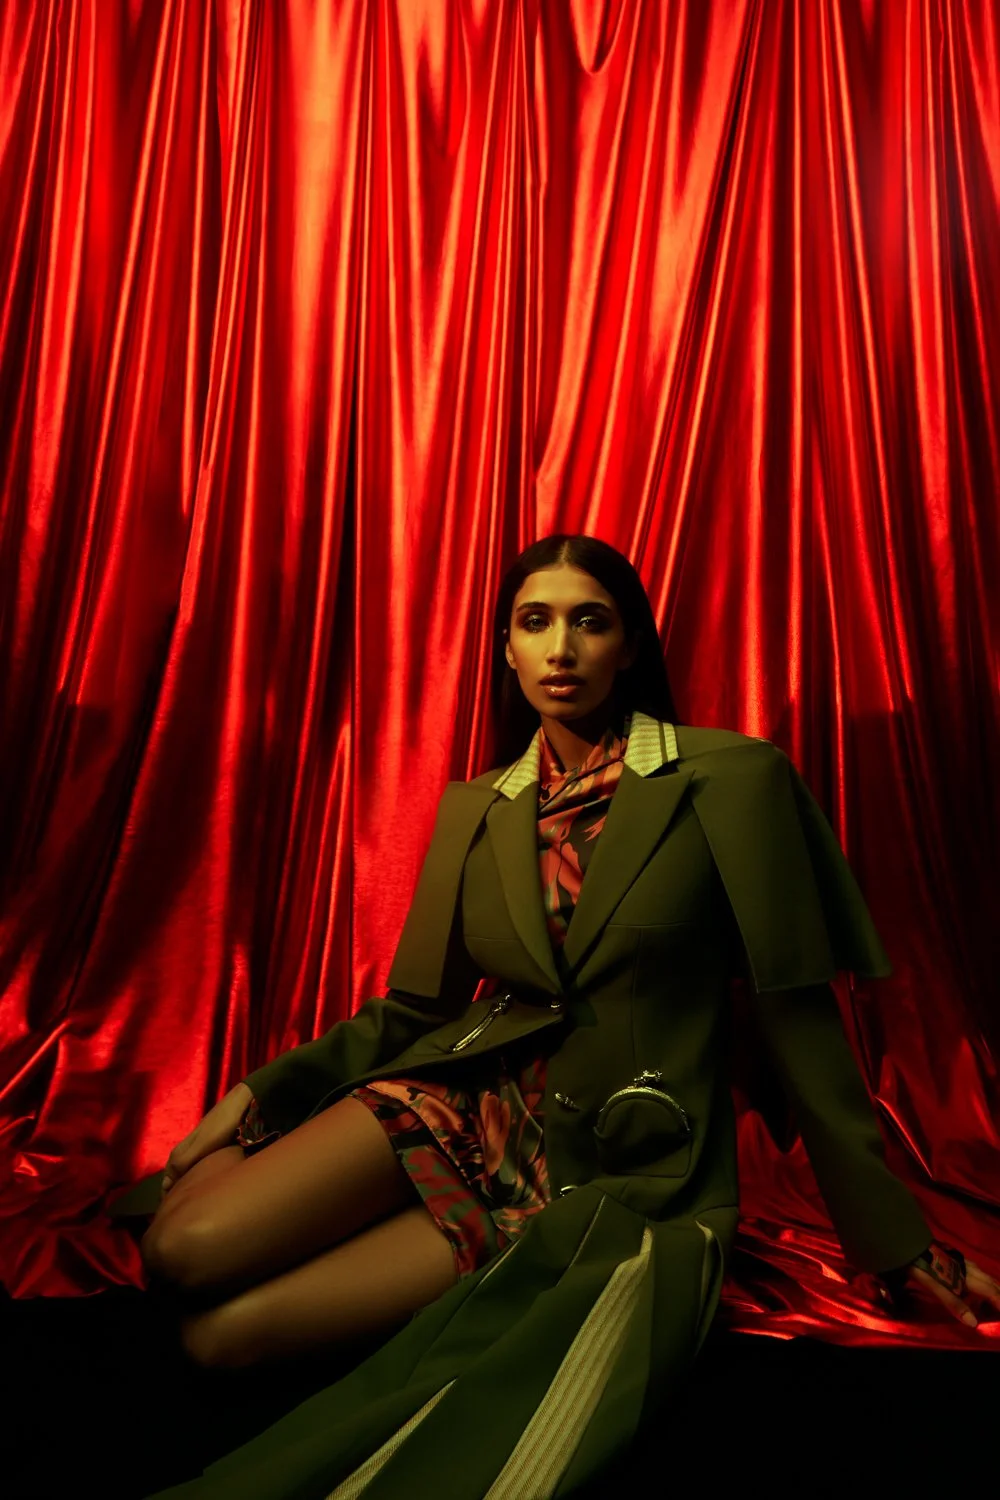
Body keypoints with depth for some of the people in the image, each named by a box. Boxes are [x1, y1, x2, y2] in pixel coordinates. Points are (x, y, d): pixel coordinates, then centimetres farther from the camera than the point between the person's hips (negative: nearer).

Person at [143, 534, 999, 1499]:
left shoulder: (731, 779, -8)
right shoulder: (474, 809, 6)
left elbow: (797, 1013, -5)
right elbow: (416, 1005, 10)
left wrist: (890, 1236, 1)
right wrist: (262, 1094, -1)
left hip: (628, 1171, -4)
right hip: (470, 1100, 4)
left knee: (227, 1331, -16)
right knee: (187, 1248, -17)